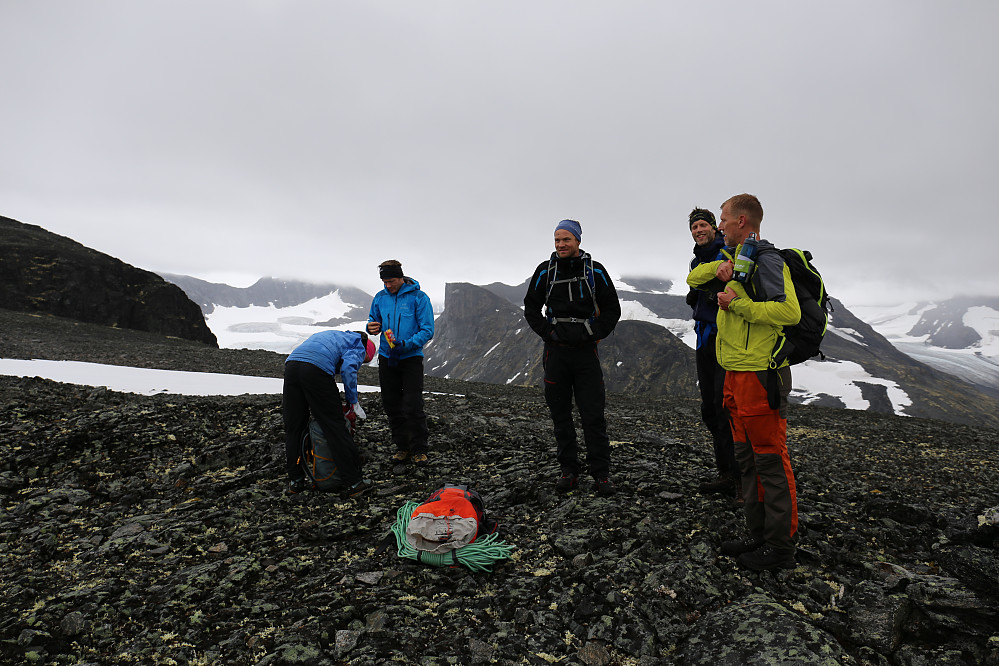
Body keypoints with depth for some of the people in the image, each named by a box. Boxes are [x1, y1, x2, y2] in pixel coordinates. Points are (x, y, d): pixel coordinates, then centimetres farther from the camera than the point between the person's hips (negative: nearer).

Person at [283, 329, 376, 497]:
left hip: (291, 364, 7)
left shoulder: (334, 336, 39)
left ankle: (295, 481, 26)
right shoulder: (358, 348, 17)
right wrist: (352, 404, 3)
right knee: (336, 428, 0)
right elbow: (348, 369, -5)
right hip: (316, 369, -7)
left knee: (293, 428, 17)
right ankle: (353, 483, 7)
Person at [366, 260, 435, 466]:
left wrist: (406, 344, -25)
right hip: (387, 358, 5)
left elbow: (427, 331, -11)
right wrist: (372, 328, -6)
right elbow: (374, 320, 19)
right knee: (392, 404, 9)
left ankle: (419, 450, 4)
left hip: (411, 358, -5)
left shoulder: (419, 298, -8)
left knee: (413, 406, -8)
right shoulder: (380, 298, 7)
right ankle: (402, 447, 22)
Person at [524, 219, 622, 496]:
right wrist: (548, 333, -1)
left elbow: (612, 309, 7)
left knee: (593, 415, -3)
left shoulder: (595, 271, 3)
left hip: (586, 351, -1)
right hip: (556, 351, 2)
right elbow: (531, 307, 11)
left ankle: (601, 474, 7)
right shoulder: (545, 271, 5)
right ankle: (569, 470, 17)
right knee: (560, 414, 6)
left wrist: (594, 334, -4)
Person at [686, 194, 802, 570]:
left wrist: (738, 304, -17)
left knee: (771, 461, -2)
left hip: (760, 376, -10)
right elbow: (693, 279, 21)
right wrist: (719, 268, 2)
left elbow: (789, 311, -23)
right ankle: (759, 535, 26)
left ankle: (780, 547, 9)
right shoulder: (737, 261, 18)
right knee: (747, 458, 15)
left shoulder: (765, 260, -11)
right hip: (735, 374, 10)